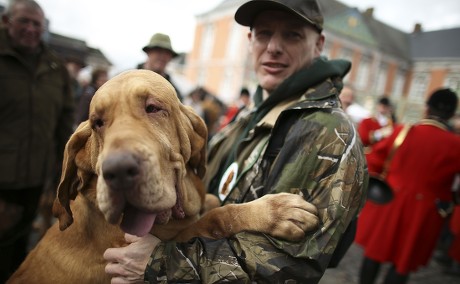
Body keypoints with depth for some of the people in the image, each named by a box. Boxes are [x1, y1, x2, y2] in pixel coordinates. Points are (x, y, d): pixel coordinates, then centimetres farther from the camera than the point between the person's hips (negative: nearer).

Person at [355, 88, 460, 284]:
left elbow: (374, 161, 0)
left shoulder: (402, 131, -9)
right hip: (423, 213, -1)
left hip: (389, 202, 1)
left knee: (374, 250, 18)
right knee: (403, 262, 14)